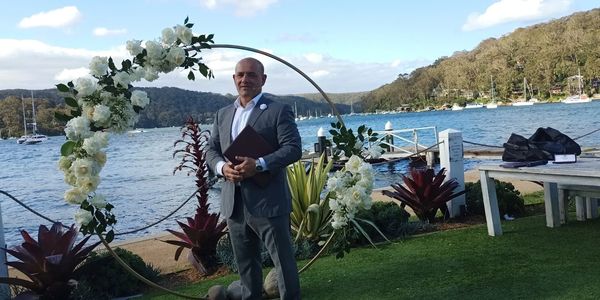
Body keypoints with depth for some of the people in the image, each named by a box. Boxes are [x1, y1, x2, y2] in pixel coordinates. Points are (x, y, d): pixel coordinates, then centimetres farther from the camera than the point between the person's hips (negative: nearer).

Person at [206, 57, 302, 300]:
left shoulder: (279, 111, -4)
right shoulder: (223, 114, 15)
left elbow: (293, 148, -12)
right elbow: (211, 150, 14)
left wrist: (259, 165, -24)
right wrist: (222, 167, -8)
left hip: (268, 202, -5)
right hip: (234, 203, 6)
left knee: (283, 260, 4)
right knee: (245, 262, 17)